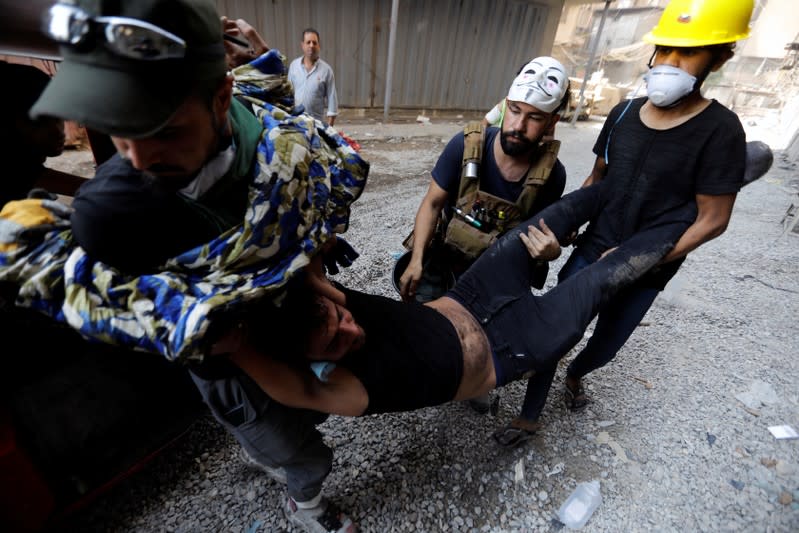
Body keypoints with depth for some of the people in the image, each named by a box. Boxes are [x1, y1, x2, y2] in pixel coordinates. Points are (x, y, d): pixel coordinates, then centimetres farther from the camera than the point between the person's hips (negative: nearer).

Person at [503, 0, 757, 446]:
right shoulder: (624, 114, -1)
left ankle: (575, 374, 52)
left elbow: (713, 220, -12)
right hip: (591, 251, 3)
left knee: (606, 346, 17)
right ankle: (530, 415, 24)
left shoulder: (720, 130, -13)